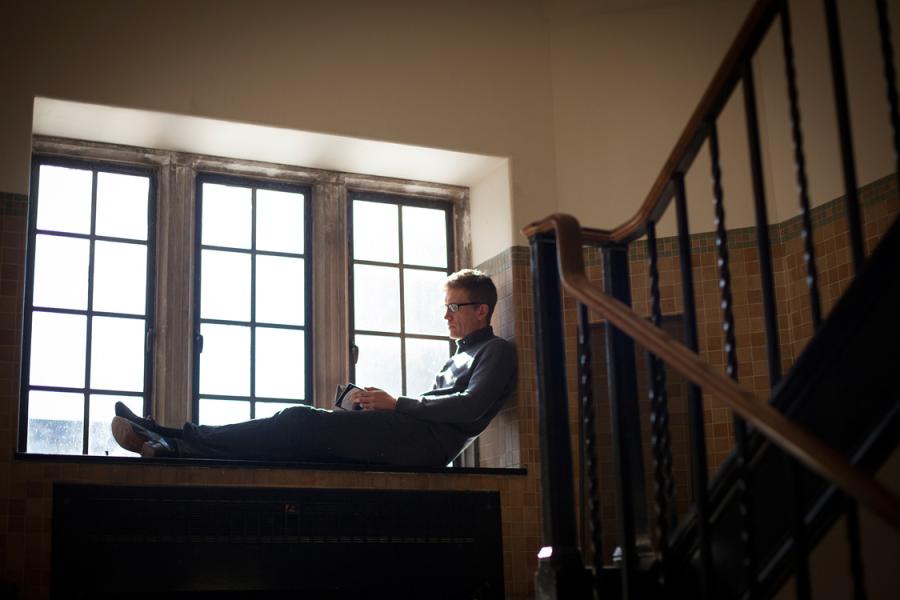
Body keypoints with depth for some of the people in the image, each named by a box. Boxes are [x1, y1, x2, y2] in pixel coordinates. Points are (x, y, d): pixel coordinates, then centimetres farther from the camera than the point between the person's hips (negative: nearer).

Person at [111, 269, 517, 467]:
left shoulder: (496, 352, 6)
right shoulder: (460, 357, 34)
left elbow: (470, 407, -11)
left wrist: (397, 403, -8)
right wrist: (376, 403, 9)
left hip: (425, 441, -8)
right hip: (407, 438, 8)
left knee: (300, 422, -18)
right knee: (301, 436, -9)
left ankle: (178, 440, -19)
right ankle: (170, 448, -18)